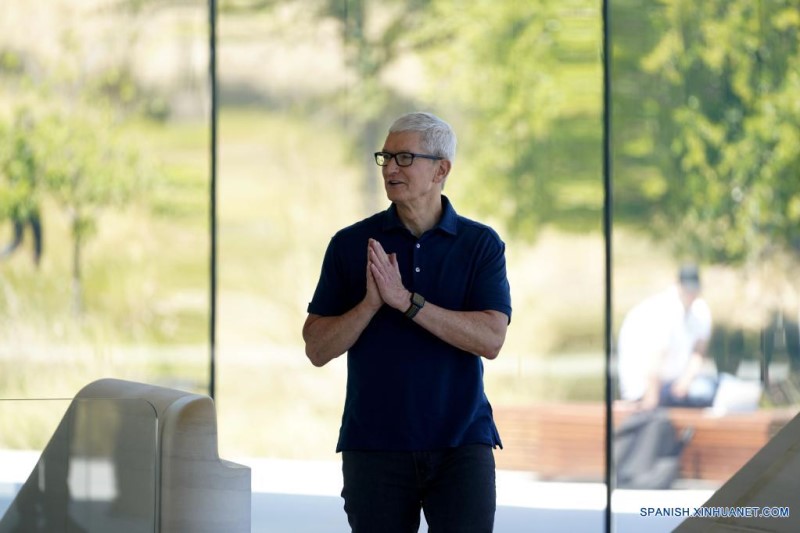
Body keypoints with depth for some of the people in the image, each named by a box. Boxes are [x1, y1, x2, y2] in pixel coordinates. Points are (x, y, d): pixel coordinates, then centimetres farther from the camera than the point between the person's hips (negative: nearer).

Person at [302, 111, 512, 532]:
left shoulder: (481, 245, 2)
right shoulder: (350, 245, 5)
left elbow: (490, 339, -11)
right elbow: (317, 349, 2)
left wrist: (405, 300, -17)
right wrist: (370, 303, -16)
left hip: (461, 446, -1)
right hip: (373, 447, 1)